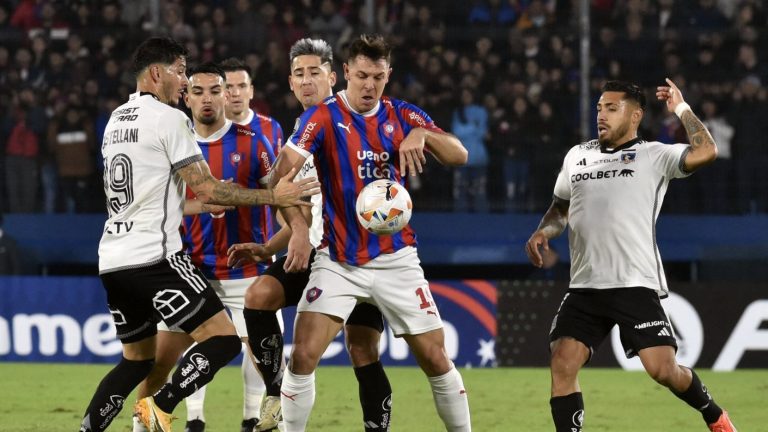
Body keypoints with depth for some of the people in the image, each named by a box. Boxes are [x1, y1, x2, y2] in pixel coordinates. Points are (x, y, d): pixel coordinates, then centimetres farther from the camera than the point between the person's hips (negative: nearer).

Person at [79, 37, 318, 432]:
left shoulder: (116, 120, 19)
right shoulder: (170, 119, -7)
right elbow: (207, 191, -10)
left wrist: (208, 202, 34)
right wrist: (273, 197, -4)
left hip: (112, 262, 9)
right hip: (155, 257, -9)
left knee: (137, 359, 19)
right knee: (223, 340, -8)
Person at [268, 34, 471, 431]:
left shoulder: (402, 115, 4)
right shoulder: (323, 117, -6)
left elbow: (459, 156, -3)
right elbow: (282, 173, -18)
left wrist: (422, 134, -22)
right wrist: (298, 228, -32)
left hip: (396, 259, 2)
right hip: (338, 260, -2)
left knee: (435, 358, 1)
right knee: (304, 354, -15)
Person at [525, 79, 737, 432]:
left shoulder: (653, 155, -1)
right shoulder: (577, 156, 15)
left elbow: (705, 152, -18)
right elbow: (561, 208, 29)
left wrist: (681, 108, -9)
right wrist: (543, 231, 10)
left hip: (636, 285, -5)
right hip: (584, 288, 5)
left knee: (663, 370, -10)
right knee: (562, 366, -10)